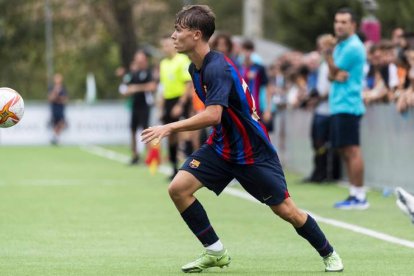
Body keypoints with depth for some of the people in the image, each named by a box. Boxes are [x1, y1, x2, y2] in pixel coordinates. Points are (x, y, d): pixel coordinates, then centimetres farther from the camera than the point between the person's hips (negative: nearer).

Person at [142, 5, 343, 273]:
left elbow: (212, 115, -38)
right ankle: (216, 252, 2)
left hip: (253, 152, -8)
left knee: (286, 210, -1)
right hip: (221, 146, 8)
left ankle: (329, 254, 22)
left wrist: (169, 128, -38)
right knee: (178, 188, -10)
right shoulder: (195, 68, 3)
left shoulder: (218, 68, -26)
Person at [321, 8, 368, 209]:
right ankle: (354, 194, 14)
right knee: (345, 151, 10)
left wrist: (328, 53, 5)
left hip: (348, 105, -10)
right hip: (338, 105, 10)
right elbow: (332, 74, 11)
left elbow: (335, 70, -7)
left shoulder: (353, 47, -11)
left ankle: (359, 197, -10)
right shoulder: (339, 46, 18)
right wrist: (336, 76, -10)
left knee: (351, 150, -10)